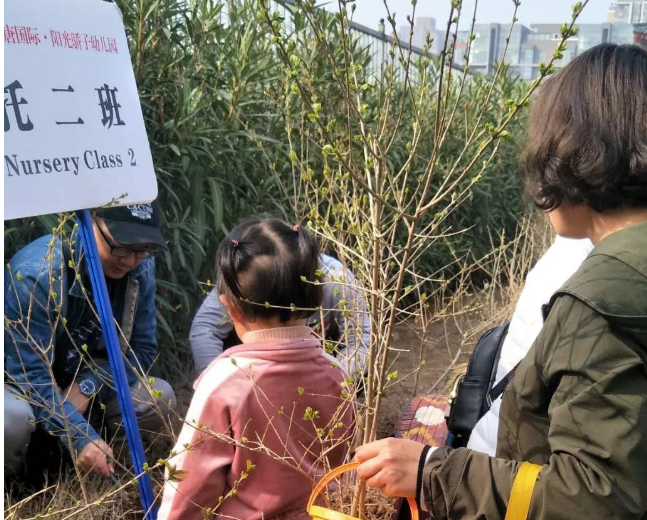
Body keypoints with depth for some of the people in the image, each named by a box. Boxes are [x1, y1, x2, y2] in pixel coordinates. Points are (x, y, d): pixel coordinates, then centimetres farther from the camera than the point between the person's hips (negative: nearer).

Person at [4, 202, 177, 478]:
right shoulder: (37, 273, -30)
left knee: (159, 398, -17)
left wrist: (86, 387, -24)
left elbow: (142, 348, -7)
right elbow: (29, 373, -29)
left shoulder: (141, 270, -14)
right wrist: (81, 438, -37)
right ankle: (11, 473, -3)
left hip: (81, 383, 5)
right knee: (12, 418, -39)